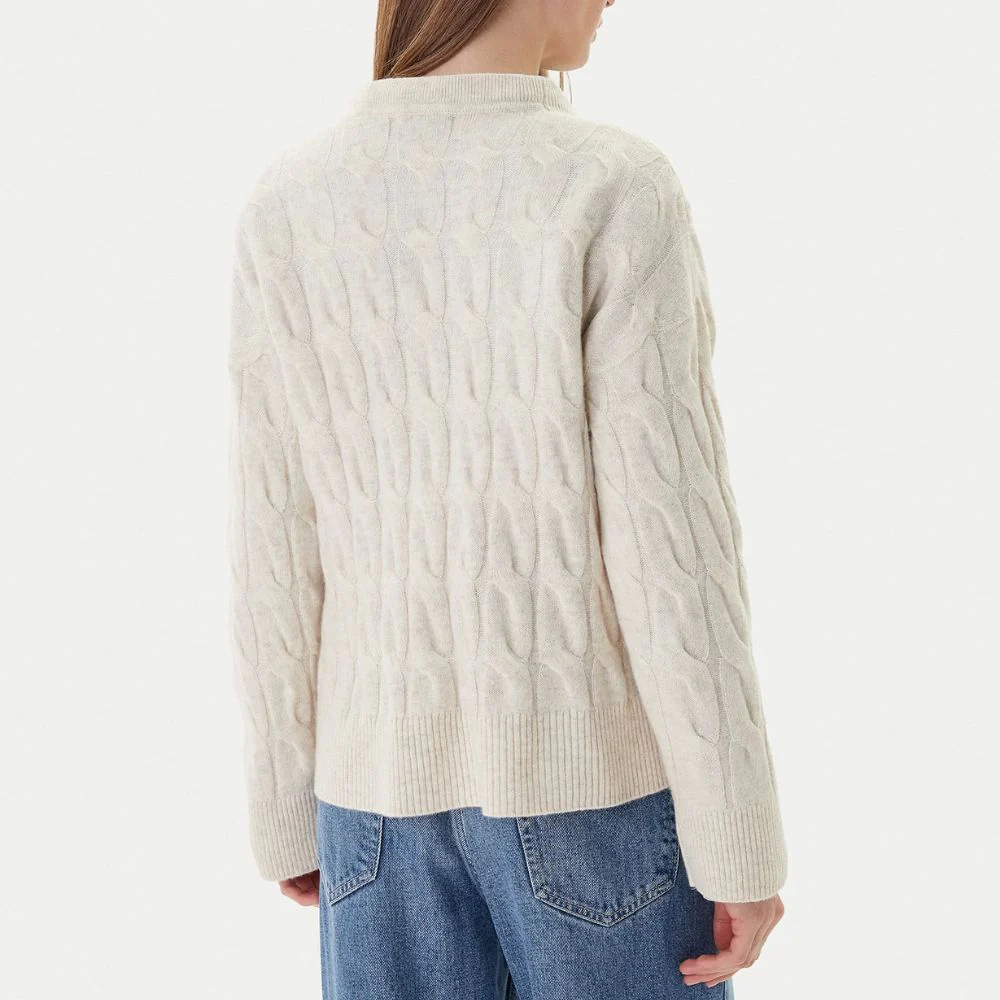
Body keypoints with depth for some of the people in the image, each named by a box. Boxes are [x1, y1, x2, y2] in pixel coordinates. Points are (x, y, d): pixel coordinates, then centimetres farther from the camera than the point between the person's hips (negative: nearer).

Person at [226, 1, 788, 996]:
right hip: (590, 774, -3)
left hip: (390, 774, 4)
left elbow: (277, 551, -1)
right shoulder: (613, 193, -17)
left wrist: (288, 809, 11)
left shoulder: (289, 204, -4)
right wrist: (739, 843, -7)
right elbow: (671, 548, -17)